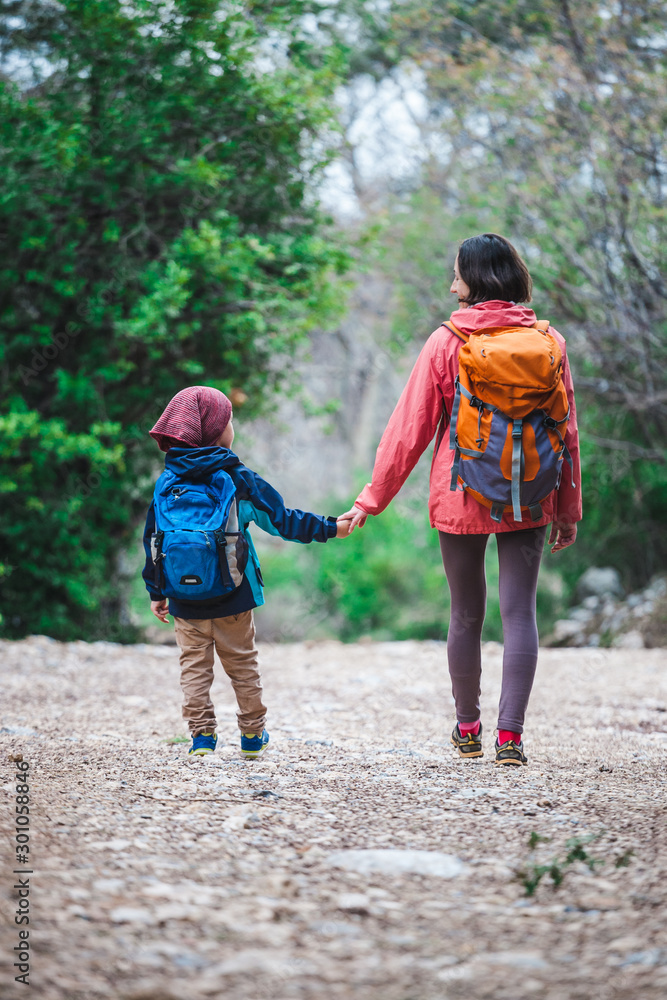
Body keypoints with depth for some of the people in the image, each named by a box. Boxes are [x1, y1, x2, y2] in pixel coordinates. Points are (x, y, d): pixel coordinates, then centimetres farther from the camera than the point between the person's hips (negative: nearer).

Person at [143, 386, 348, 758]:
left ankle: (202, 734, 0)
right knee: (242, 663, 11)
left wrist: (157, 593, 15)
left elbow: (153, 539, 6)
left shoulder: (167, 482, 2)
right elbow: (281, 518, -4)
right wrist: (330, 528, 4)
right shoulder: (237, 479, -6)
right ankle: (253, 734, 18)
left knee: (194, 664, 7)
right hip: (231, 599, -1)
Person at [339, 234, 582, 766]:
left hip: (460, 497, -1)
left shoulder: (447, 342, -6)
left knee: (467, 614, 11)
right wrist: (568, 509, 13)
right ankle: (510, 734, -7)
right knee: (519, 611, 1)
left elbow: (411, 427, -4)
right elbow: (566, 431, 5)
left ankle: (468, 728, 23)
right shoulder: (548, 341, 1)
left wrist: (373, 498, 4)